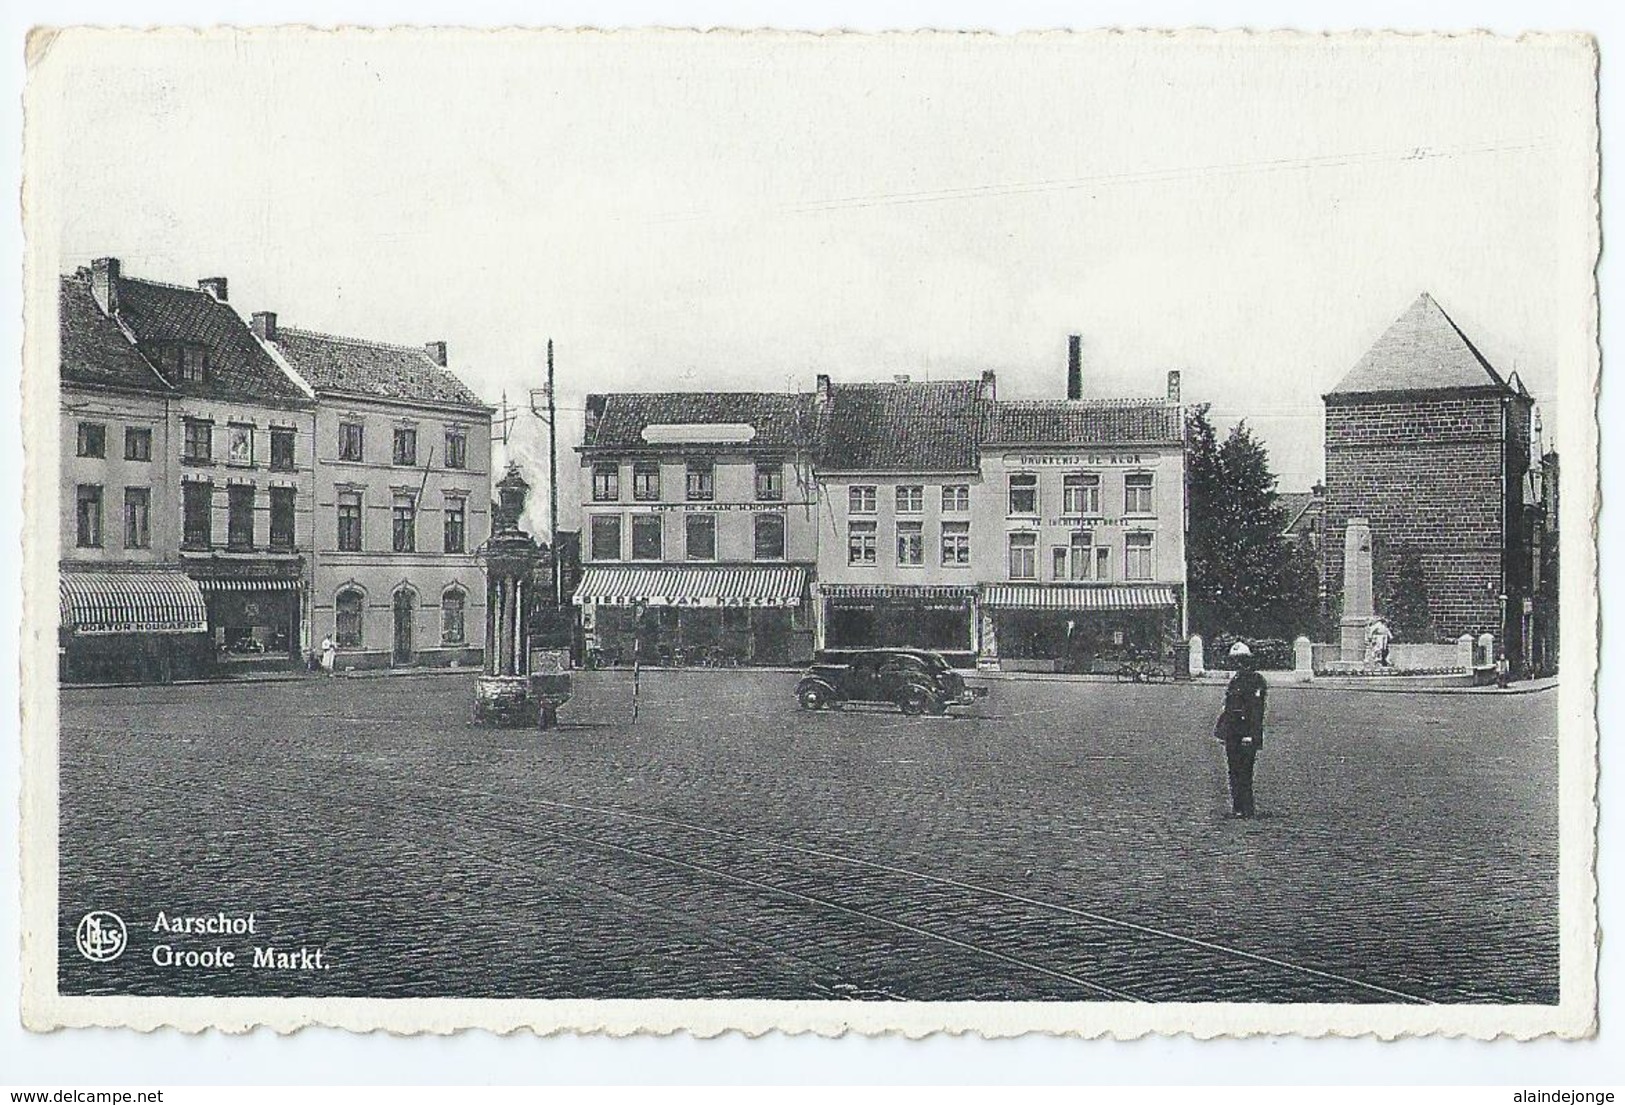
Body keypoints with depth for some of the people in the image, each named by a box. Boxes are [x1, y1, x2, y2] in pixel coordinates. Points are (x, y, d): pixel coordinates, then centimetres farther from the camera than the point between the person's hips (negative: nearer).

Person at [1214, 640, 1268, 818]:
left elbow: (1256, 710, -15)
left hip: (1246, 731, -8)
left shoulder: (1255, 680, -9)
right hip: (1232, 733, 8)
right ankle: (1237, 808, 17)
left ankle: (1246, 809, -4)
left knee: (1244, 772, -8)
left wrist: (1250, 735, -21)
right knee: (1233, 769, 10)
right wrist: (1220, 727, 18)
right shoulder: (1235, 679, 17)